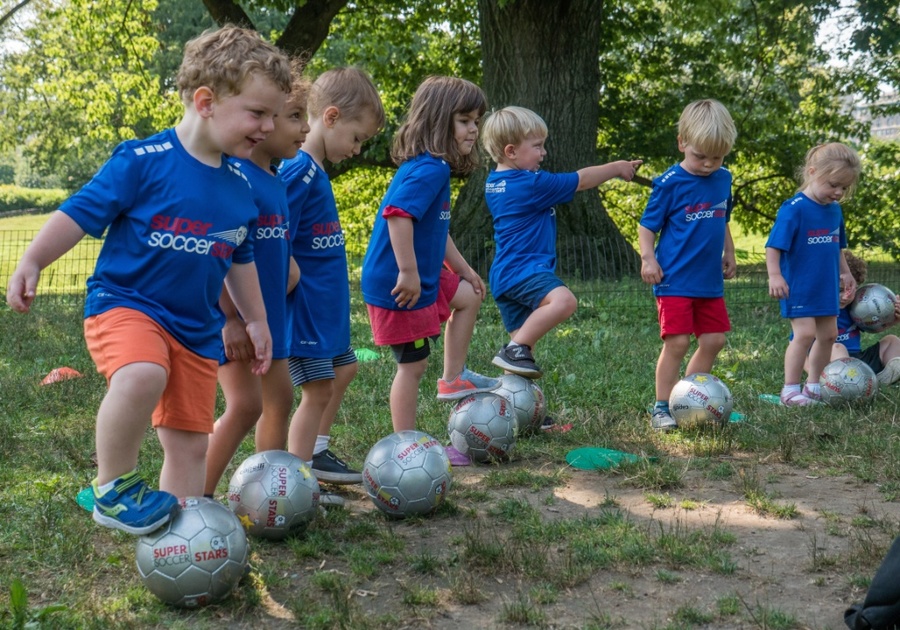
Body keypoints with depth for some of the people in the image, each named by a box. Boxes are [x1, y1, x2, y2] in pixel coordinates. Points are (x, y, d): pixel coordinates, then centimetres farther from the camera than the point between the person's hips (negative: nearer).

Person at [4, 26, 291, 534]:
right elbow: (80, 213, -8)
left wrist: (257, 321, 24)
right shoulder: (143, 161, -13)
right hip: (124, 303, -6)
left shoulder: (239, 188, 7)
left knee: (190, 445, 7)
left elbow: (240, 261, 21)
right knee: (142, 376, -37)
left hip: (197, 330, 6)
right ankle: (114, 488, -16)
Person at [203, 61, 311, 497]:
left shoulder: (275, 182, 9)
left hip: (270, 315, 9)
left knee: (279, 399, 14)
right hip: (233, 319, -9)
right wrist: (231, 318, -21)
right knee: (244, 404, -11)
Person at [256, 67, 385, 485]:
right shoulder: (299, 172, -20)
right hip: (304, 306, -10)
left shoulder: (317, 171, 9)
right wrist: (293, 280, -20)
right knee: (318, 389, -4)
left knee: (343, 370, 21)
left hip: (326, 308, 10)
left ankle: (316, 453, 33)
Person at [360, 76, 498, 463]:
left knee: (468, 295, 26)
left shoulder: (435, 168, 12)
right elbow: (398, 215, -34)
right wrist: (408, 272, -34)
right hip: (399, 285, -10)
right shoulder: (429, 170, -20)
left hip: (424, 277, 10)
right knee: (413, 365, -1)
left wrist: (462, 269, 27)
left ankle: (453, 378, 30)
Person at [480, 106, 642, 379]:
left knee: (525, 339, 12)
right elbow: (581, 180, -5)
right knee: (563, 300, -32)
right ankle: (515, 350, -27)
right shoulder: (531, 184, -12)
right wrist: (617, 167, 9)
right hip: (525, 269, -10)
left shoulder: (493, 182, 14)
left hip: (502, 274, 10)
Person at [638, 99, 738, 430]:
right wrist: (648, 258, -17)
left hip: (710, 280, 7)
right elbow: (647, 225, -6)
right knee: (677, 342, -8)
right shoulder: (670, 183, -11)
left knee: (714, 340, 8)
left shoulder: (723, 179, 7)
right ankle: (661, 409, 3)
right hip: (675, 280, -6)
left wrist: (729, 254, 21)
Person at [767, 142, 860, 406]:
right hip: (799, 288, -8)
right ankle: (790, 390, -2)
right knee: (805, 333, -12)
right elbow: (773, 246, -18)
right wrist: (775, 276, -25)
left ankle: (814, 386, 26)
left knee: (828, 335, 12)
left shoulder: (835, 210, 6)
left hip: (827, 287, 8)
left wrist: (845, 273, 24)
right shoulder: (794, 208, -17)